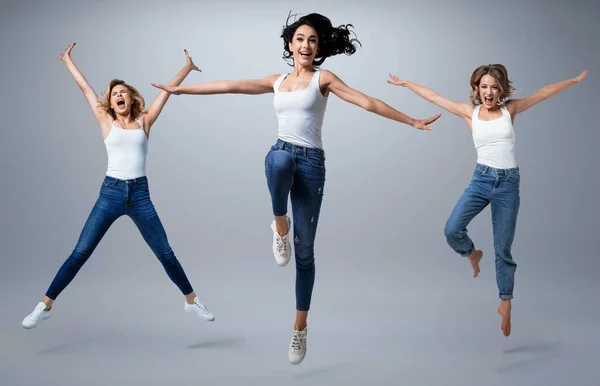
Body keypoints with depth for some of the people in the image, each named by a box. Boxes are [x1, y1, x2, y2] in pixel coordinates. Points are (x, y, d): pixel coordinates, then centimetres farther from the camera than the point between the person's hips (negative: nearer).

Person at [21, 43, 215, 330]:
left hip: (140, 194, 1)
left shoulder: (144, 121, 10)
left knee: (165, 254, 5)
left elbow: (168, 90, 12)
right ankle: (45, 305, 6)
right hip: (110, 193, 0)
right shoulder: (106, 121, 9)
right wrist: (68, 60, 22)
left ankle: (192, 301, 20)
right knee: (80, 253, -2)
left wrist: (187, 68, 15)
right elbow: (84, 87, 15)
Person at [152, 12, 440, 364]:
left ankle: (301, 328, 14)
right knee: (280, 159, -41)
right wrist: (180, 88, 18)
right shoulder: (277, 82, 16)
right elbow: (229, 86, 17)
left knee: (305, 251, 1)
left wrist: (412, 121, -10)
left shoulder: (323, 78, 4)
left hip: (311, 162, -2)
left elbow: (366, 102, -3)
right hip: (281, 153, 2)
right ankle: (280, 226, -14)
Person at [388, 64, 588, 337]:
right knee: (452, 230, -19)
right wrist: (404, 83, 13)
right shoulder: (469, 112, 6)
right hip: (481, 179, 0)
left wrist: (576, 80, 13)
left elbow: (545, 93, 10)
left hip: (509, 182, 0)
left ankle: (505, 303, 18)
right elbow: (433, 96, 9)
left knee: (503, 248, 3)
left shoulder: (510, 109, 6)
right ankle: (472, 254, 15)